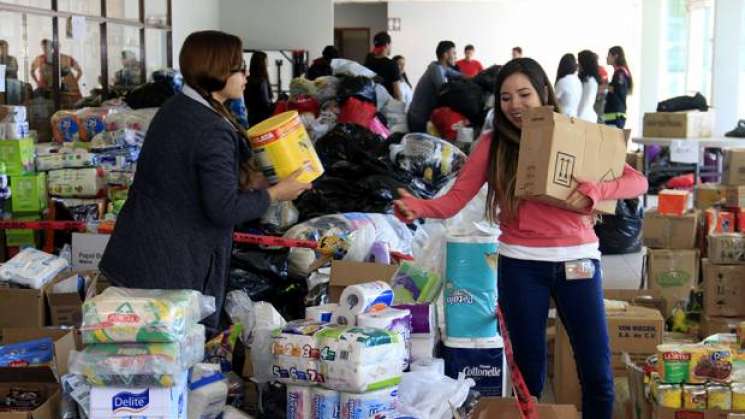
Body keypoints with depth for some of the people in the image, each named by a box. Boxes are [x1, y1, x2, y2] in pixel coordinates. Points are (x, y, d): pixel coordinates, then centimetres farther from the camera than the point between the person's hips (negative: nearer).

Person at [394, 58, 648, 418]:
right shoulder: (493, 144, 2)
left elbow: (638, 181, -3)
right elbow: (454, 200, -8)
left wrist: (593, 191, -20)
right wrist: (417, 207, -28)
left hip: (577, 261, 0)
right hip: (521, 265, 0)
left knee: (597, 372, 3)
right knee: (529, 371, 9)